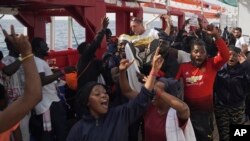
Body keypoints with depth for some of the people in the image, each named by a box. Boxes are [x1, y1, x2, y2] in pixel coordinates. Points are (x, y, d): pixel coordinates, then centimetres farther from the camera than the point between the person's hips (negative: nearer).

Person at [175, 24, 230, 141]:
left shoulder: (211, 65, -5)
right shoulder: (184, 67, 0)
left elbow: (225, 56, -20)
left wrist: (216, 35, -31)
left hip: (205, 111, -2)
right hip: (188, 110, 2)